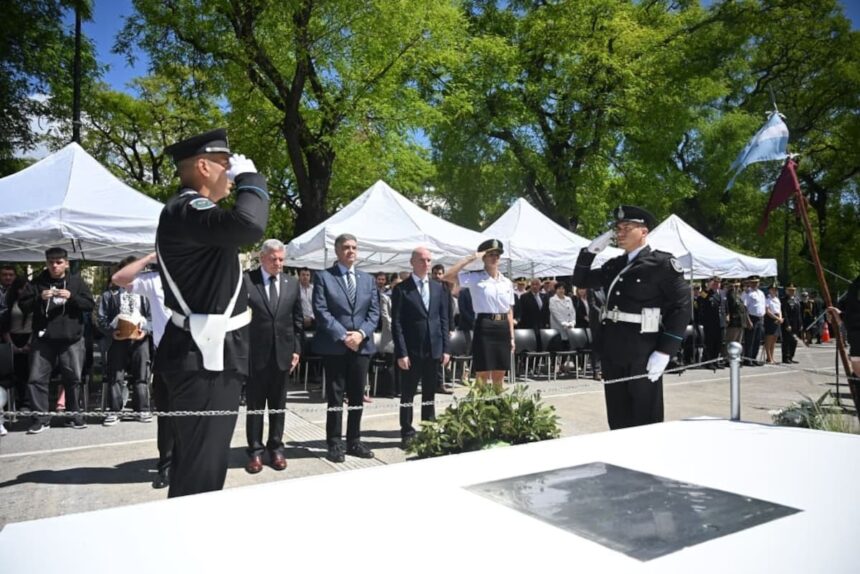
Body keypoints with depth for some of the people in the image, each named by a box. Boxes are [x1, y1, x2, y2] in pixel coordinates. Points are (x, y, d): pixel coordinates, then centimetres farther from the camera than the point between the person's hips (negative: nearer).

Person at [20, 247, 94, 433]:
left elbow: (90, 305, -1)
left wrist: (71, 297, -16)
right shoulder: (38, 282, 5)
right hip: (43, 339, 1)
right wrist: (39, 298, -16)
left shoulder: (76, 281, 5)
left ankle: (73, 415, 19)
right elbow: (23, 305, 2)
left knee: (73, 378, 6)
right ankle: (41, 418, 10)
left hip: (71, 339, 0)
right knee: (37, 378, -1)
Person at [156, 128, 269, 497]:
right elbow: (248, 226, -34)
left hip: (207, 355, 11)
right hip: (204, 359, -11)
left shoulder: (192, 211, 17)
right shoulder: (186, 209, -17)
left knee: (197, 463, 21)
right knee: (201, 469, -3)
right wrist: (250, 176, -20)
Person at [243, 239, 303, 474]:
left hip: (282, 353, 3)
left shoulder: (292, 284, 6)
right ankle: (255, 451, 18)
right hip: (254, 353, -3)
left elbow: (297, 320, 9)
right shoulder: (245, 281, -5)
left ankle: (276, 448, 24)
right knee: (254, 405, 8)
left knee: (278, 405, 12)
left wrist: (296, 350, 4)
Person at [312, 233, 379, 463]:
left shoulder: (368, 279, 14)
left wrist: (361, 333, -10)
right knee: (335, 397, 3)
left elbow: (374, 311, 7)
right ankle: (334, 444, 14)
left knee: (357, 396, 10)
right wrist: (343, 335, -15)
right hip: (334, 346, -4)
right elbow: (321, 311, -9)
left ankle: (354, 441, 22)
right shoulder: (323, 277, 0)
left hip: (362, 345, 4)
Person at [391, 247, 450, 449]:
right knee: (407, 394, 5)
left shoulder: (439, 288, 9)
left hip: (434, 350, 4)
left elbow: (444, 319, 10)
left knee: (430, 393, 12)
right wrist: (401, 352, -12)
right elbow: (397, 323, -7)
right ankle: (407, 433, 14)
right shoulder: (401, 289, -4)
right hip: (411, 351, -4)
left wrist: (445, 349, 3)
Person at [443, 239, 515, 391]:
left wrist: (512, 336, 9)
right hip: (484, 327, -5)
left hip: (503, 328, 5)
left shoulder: (507, 282, 12)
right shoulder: (474, 278, -2)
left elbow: (510, 311, 15)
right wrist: (471, 258, -13)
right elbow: (447, 276, -16)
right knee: (483, 374, -1)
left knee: (499, 375, 11)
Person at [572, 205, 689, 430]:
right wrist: (591, 250, 6)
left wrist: (664, 352, -16)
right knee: (617, 418, 14)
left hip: (642, 352, -6)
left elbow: (682, 306, -11)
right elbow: (581, 280, 20)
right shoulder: (615, 264, 13)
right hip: (612, 349, 6)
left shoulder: (662, 263, -6)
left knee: (645, 420, 4)